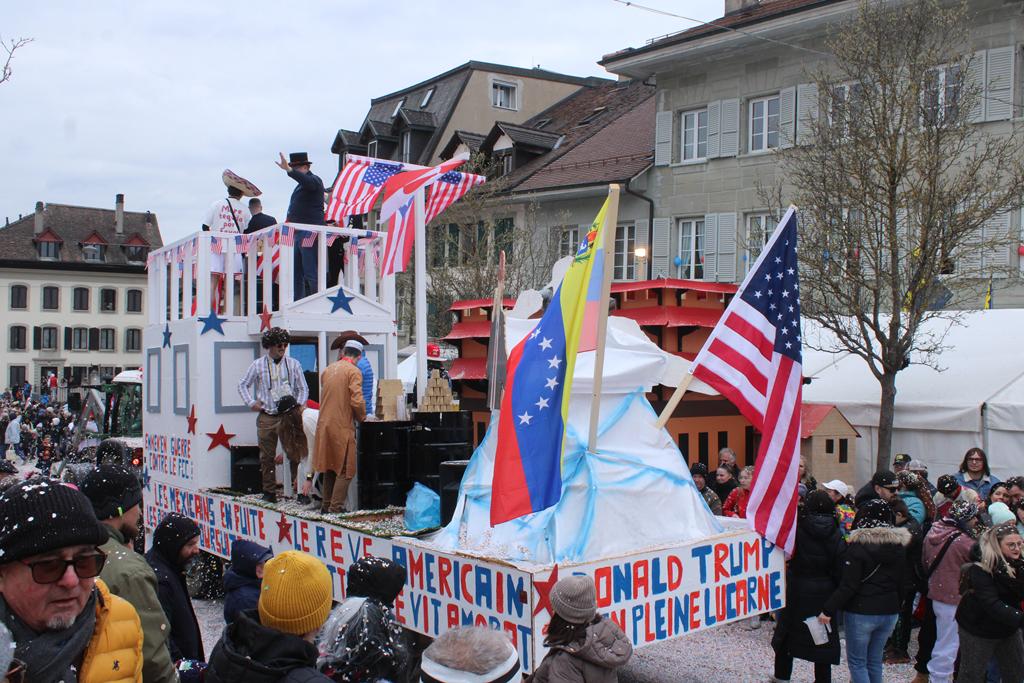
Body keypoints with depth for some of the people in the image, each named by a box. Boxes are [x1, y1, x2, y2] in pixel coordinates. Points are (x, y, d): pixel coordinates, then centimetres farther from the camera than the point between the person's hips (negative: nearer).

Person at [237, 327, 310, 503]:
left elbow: (303, 388, 10)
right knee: (267, 457, 6)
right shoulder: (258, 365, 5)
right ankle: (269, 491, 15)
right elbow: (243, 385, 14)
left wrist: (299, 406, -4)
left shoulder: (293, 364, 6)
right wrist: (250, 403, 2)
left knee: (294, 453, -6)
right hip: (266, 418, 1)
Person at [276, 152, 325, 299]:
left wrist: (289, 170, -41)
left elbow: (307, 182, -30)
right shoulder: (300, 185, 23)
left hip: (309, 234, -10)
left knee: (311, 273, -13)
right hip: (297, 234, 10)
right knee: (296, 274, 9)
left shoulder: (314, 180, -5)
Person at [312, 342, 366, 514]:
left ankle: (327, 505, 20)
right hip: (342, 426, -7)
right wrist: (361, 417, 0)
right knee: (346, 469, 1)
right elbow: (357, 401, -17)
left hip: (324, 424, 7)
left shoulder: (327, 369, 12)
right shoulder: (354, 371, -9)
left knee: (329, 467, 16)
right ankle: (336, 506, -4)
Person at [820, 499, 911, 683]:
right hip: (889, 613, 6)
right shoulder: (899, 546, 4)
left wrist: (828, 609, -11)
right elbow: (904, 583, 10)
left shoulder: (859, 545, -15)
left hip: (861, 613, -6)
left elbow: (848, 586, -17)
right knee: (875, 661, 15)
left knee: (857, 661, 5)